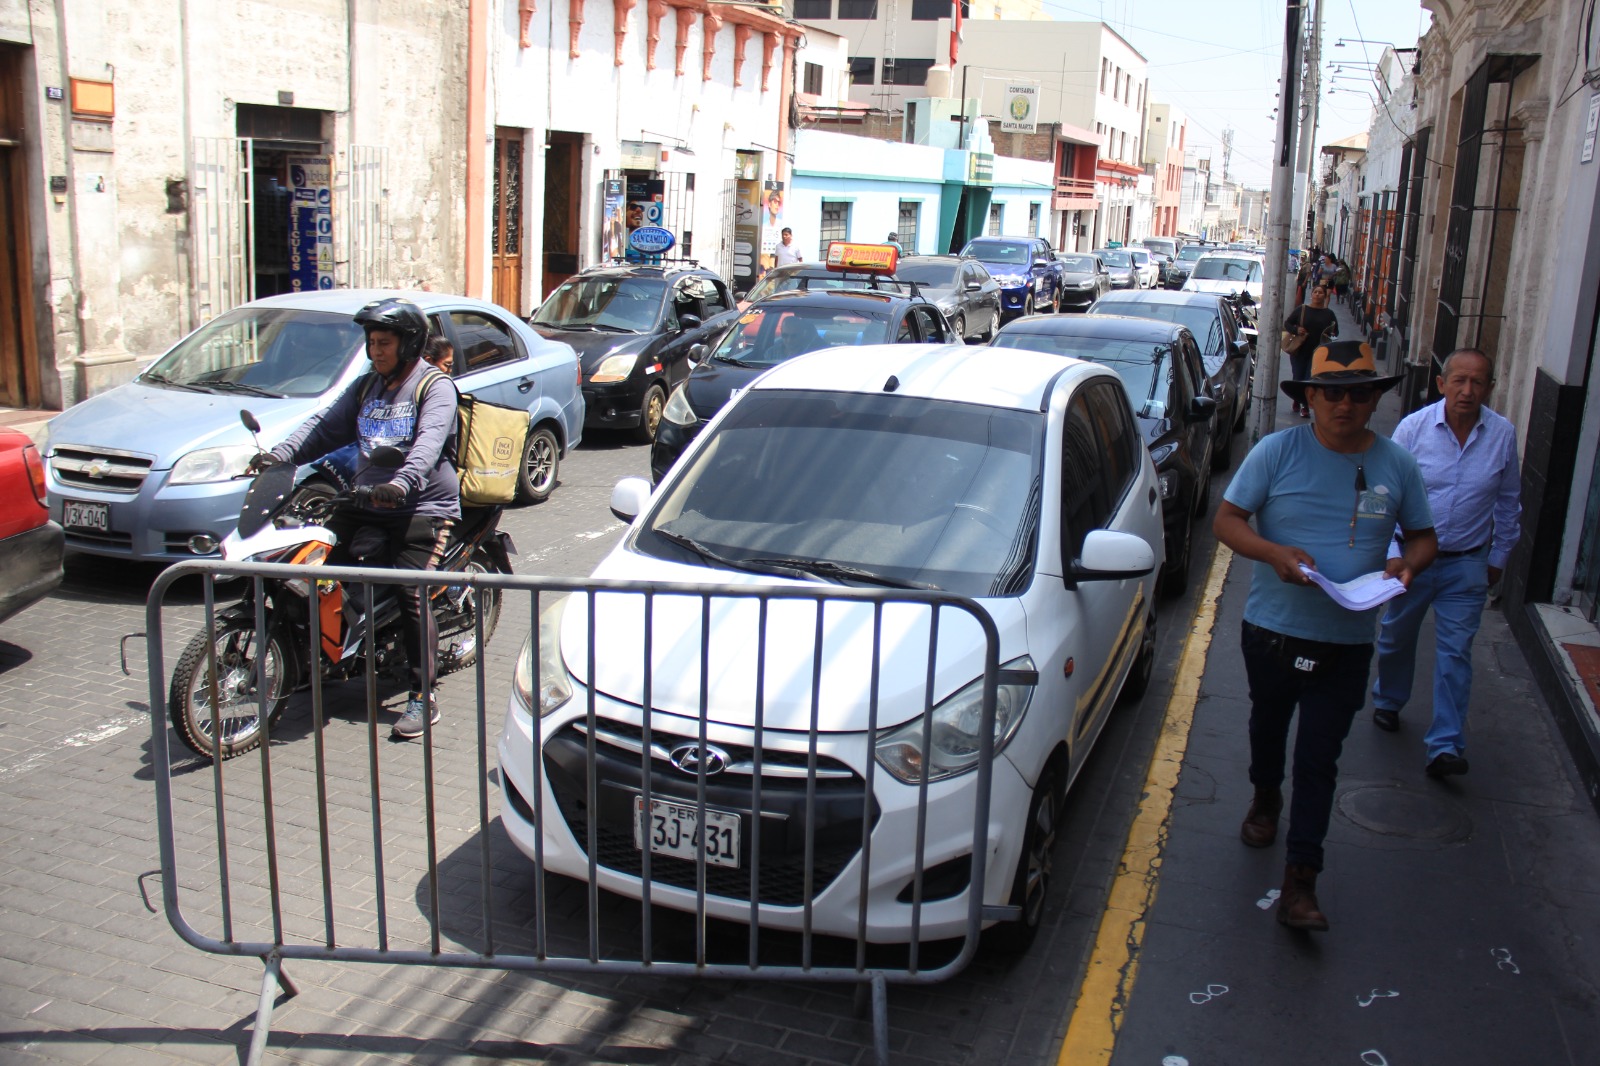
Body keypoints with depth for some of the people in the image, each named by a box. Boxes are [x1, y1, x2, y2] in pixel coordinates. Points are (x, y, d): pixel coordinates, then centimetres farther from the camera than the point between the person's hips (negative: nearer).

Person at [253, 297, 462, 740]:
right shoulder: (365, 387, 19)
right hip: (366, 503, 7)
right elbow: (327, 426, 12)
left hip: (423, 507, -7)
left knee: (411, 594, -17)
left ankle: (423, 696, -10)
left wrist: (404, 481, -40)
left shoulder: (435, 387, -4)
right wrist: (280, 454, -5)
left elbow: (429, 440, -22)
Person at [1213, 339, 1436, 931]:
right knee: (1268, 724, 23)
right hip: (1272, 630, 0)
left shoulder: (1397, 465, 0)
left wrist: (1408, 563, -13)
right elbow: (1227, 520, -7)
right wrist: (1275, 553, -25)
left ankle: (1300, 881, 4)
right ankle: (1266, 799, 53)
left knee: (1319, 758, -1)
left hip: (1347, 643, 0)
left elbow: (1424, 536, 11)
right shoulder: (1277, 451, -8)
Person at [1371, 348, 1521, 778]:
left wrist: (1498, 557, 12)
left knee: (1455, 652, -2)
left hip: (1467, 564, 0)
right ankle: (1388, 702, 43)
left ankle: (1445, 746, 0)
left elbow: (1508, 502, 8)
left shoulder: (1503, 435, -6)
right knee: (1396, 637, 17)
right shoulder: (1414, 426, -11)